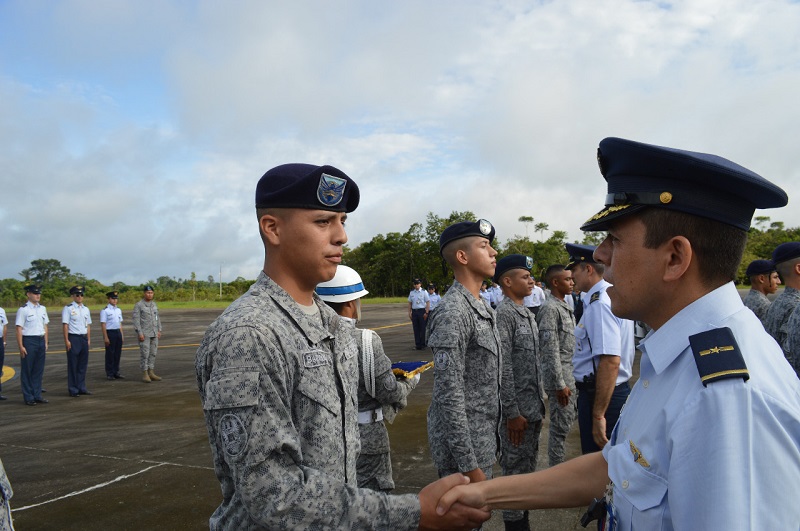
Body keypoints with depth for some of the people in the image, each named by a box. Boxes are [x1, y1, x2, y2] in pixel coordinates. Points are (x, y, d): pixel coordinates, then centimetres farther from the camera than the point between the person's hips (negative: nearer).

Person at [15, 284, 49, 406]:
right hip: (28, 341, -6)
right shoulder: (23, 310, -8)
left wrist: (46, 342, 12)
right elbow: (19, 329, -10)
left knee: (39, 370, 10)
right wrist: (21, 346, -14)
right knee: (27, 371, 3)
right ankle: (28, 397, 11)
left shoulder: (42, 309, 10)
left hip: (41, 341, 6)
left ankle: (37, 395, 19)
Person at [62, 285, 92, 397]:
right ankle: (73, 390, 7)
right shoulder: (68, 308, -6)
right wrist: (67, 340, -14)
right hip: (73, 338, -6)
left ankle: (81, 388, 19)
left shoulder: (86, 309, 12)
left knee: (83, 364, 10)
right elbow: (65, 325, -10)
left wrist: (88, 339, 11)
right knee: (73, 365, 0)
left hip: (84, 338, 6)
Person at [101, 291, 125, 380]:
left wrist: (122, 335, 14)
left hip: (118, 332, 6)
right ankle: (109, 374, 8)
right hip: (110, 332, -6)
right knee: (110, 354, 0)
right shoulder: (105, 311, -8)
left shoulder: (119, 310, 13)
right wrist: (105, 337, -15)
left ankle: (116, 372, 18)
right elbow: (103, 324, -11)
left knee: (118, 354, 9)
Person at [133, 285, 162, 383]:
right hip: (144, 333, -6)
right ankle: (145, 375, 2)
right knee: (144, 354, -4)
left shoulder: (154, 304, 11)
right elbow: (136, 319, -11)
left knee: (153, 353, 7)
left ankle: (151, 373, 14)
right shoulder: (138, 305, -7)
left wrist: (159, 330, 9)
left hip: (154, 333, 6)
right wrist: (140, 333, -17)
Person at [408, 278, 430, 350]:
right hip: (414, 311, 3)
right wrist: (409, 313, 8)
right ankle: (417, 344, 11)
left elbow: (428, 302, -4)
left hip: (422, 311, -3)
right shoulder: (411, 292, 9)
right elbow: (410, 303, 14)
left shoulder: (424, 292, -2)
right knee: (416, 329, 5)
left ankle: (423, 344, 8)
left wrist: (426, 313, -10)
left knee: (423, 328, 0)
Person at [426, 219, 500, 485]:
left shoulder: (481, 307, 10)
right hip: (463, 446, -9)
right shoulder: (452, 313, -21)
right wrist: (469, 465, -22)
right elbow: (448, 395, -24)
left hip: (483, 441, 9)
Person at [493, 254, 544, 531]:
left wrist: (539, 402, 16)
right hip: (518, 411, -9)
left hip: (533, 408, 9)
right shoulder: (503, 314, -17)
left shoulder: (528, 314, 12)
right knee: (515, 469, 4)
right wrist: (512, 413, -20)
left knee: (528, 466, 18)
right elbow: (503, 368, -21)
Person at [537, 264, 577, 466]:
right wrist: (560, 384, -20)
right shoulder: (550, 308, -16)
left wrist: (570, 380, 17)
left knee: (567, 421, 17)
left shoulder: (565, 307, 13)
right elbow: (550, 350, -20)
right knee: (560, 426, -2)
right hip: (559, 375, -9)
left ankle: (559, 465, 30)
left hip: (570, 374, 9)